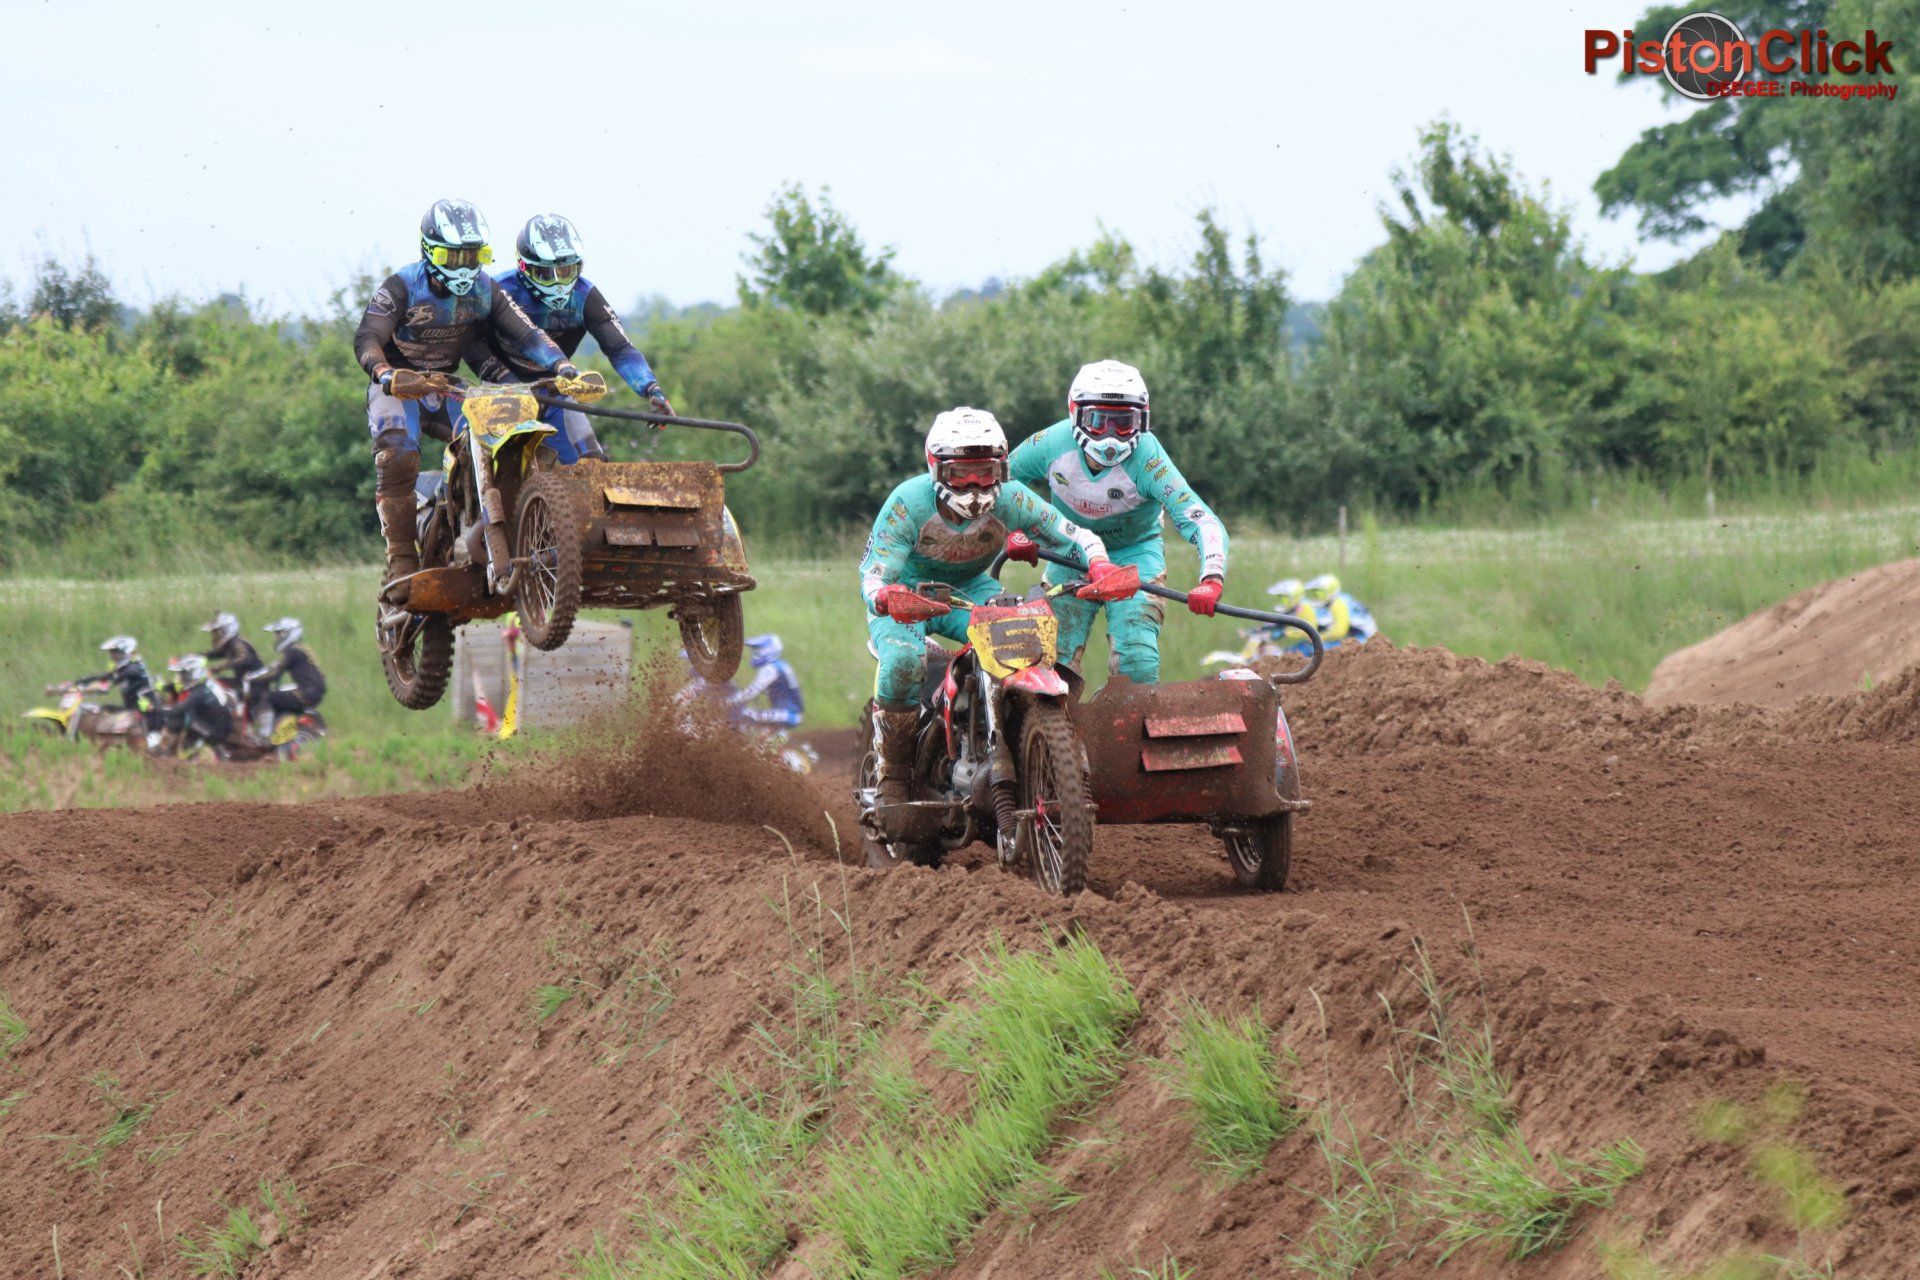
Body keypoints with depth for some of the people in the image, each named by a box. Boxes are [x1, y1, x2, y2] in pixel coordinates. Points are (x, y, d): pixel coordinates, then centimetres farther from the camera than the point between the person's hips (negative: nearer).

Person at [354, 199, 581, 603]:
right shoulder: (401, 288, -16)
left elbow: (525, 334, -9)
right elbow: (367, 339, -29)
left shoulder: (484, 290, -2)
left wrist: (565, 368, -27)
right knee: (398, 458, -30)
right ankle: (402, 565, -28)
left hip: (446, 387, 4)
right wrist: (388, 376, -51)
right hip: (398, 386, -4)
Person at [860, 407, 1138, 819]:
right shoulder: (908, 503, -28)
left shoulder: (1009, 499, -20)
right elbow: (873, 579, -31)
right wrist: (888, 598, -57)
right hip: (907, 593, -3)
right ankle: (891, 774, -17)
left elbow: (1078, 537, -13)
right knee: (903, 659, -36)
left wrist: (1101, 569, -37)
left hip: (972, 591, 3)